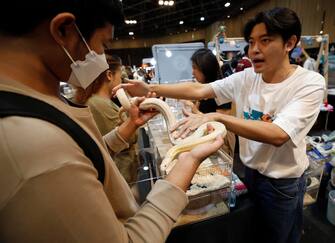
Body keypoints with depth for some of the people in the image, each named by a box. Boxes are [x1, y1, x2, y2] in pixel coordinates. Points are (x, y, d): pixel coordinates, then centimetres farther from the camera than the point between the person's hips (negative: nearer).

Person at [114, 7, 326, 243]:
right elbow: (199, 90, -14)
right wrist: (150, 88, -22)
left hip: (282, 183, -4)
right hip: (250, 170, 4)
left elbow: (278, 135, -33)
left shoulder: (310, 83, -20)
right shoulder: (246, 78, -8)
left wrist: (216, 117, -39)